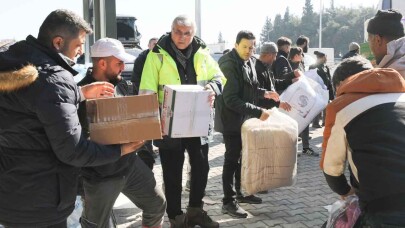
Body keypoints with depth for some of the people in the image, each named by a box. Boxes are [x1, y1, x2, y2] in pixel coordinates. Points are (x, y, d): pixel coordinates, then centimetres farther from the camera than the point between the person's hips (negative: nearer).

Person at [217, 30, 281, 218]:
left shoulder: (250, 62, 8)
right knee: (232, 159, -1)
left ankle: (241, 192, 31)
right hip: (232, 120, -8)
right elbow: (231, 99, -26)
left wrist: (264, 93, 2)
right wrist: (257, 112, -28)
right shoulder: (229, 65, -20)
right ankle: (228, 201, 9)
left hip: (245, 118, 8)